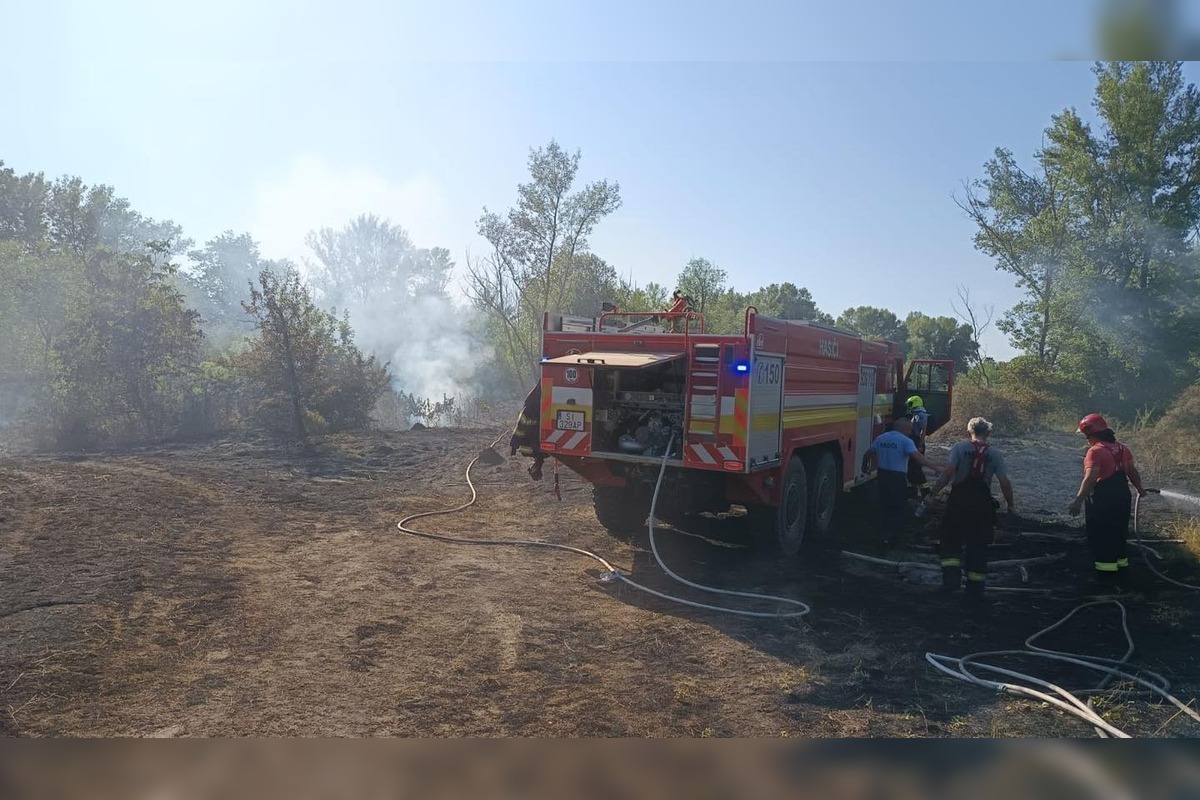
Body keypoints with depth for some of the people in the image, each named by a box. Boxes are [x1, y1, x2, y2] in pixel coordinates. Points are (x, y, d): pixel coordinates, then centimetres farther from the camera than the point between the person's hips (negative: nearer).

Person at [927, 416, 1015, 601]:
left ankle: (951, 578, -5)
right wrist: (1010, 504, 14)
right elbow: (1005, 482, 1)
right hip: (982, 504, 2)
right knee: (978, 546, 10)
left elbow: (948, 474, -12)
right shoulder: (995, 454, 5)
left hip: (959, 502, -2)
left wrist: (933, 493, -7)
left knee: (951, 541, 10)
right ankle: (975, 589, 14)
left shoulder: (960, 448, -1)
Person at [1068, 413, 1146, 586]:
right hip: (1122, 497, 8)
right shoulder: (1122, 448, 9)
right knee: (1119, 535, 20)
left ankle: (1107, 572, 7)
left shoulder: (1095, 451, -17)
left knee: (1101, 537, 3)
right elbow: (1132, 472, 16)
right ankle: (1122, 567, 30)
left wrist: (1078, 501, -26)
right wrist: (1139, 489, 33)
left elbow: (1090, 479, -25)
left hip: (1102, 500, -8)